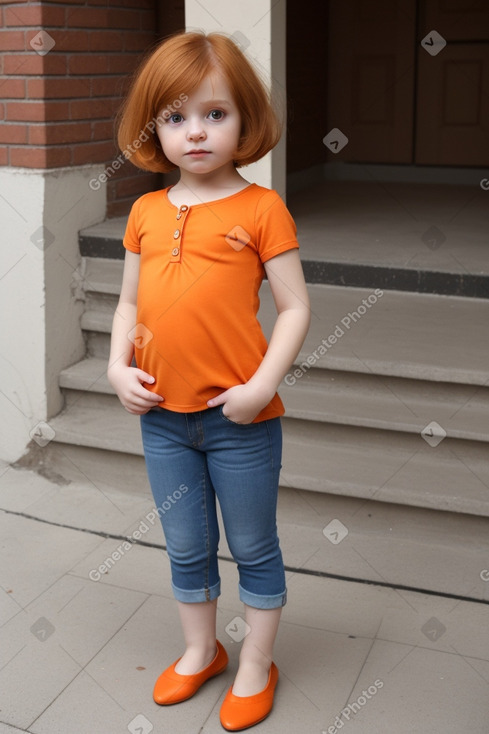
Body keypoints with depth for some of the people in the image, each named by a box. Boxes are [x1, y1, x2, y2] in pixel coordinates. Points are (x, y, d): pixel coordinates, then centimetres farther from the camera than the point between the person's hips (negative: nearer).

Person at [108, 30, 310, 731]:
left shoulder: (260, 208, -9)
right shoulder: (147, 212, 5)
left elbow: (295, 307, -9)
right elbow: (130, 302, 13)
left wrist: (262, 386, -19)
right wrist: (119, 366, -3)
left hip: (240, 418, -4)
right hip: (162, 415, 5)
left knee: (254, 549, 14)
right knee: (186, 549, 20)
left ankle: (256, 667, 34)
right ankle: (201, 650, 43)